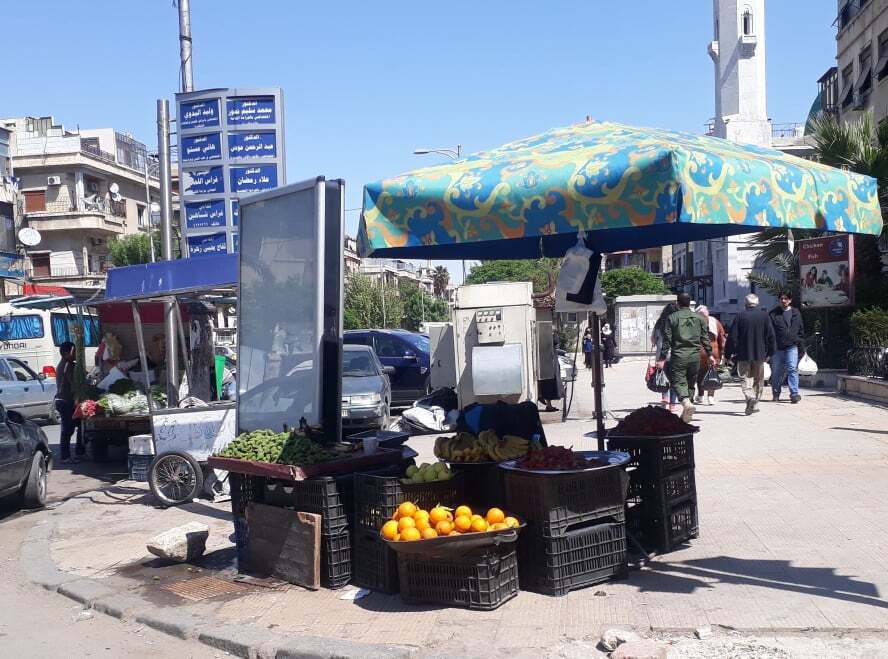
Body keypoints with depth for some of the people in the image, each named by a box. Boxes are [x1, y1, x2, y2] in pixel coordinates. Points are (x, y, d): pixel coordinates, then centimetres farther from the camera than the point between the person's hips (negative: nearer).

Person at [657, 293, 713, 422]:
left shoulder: (672, 318, -2)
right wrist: (710, 354, 15)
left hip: (678, 355, -3)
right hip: (695, 356, 4)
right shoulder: (699, 318, 8)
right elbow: (705, 338, 8)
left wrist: (662, 358, -2)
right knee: (691, 383, 13)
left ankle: (686, 402, -32)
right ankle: (686, 413, 15)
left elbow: (667, 339, -4)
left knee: (678, 381, -5)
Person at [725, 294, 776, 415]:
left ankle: (750, 396, -23)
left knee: (745, 378, 3)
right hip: (760, 354, 2)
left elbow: (733, 337, -7)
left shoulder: (741, 316, -7)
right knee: (758, 379, 15)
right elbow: (771, 335, 2)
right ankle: (755, 404, 18)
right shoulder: (764, 315, 0)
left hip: (743, 354, -2)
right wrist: (770, 352, 12)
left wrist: (728, 355, 0)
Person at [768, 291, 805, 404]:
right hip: (777, 347, 0)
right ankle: (776, 393, 19)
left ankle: (794, 393, -9)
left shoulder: (796, 313, 11)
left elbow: (801, 330, 15)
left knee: (793, 369, -10)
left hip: (792, 347, 0)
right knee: (776, 371, 6)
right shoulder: (773, 314, 3)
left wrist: (801, 347, 12)